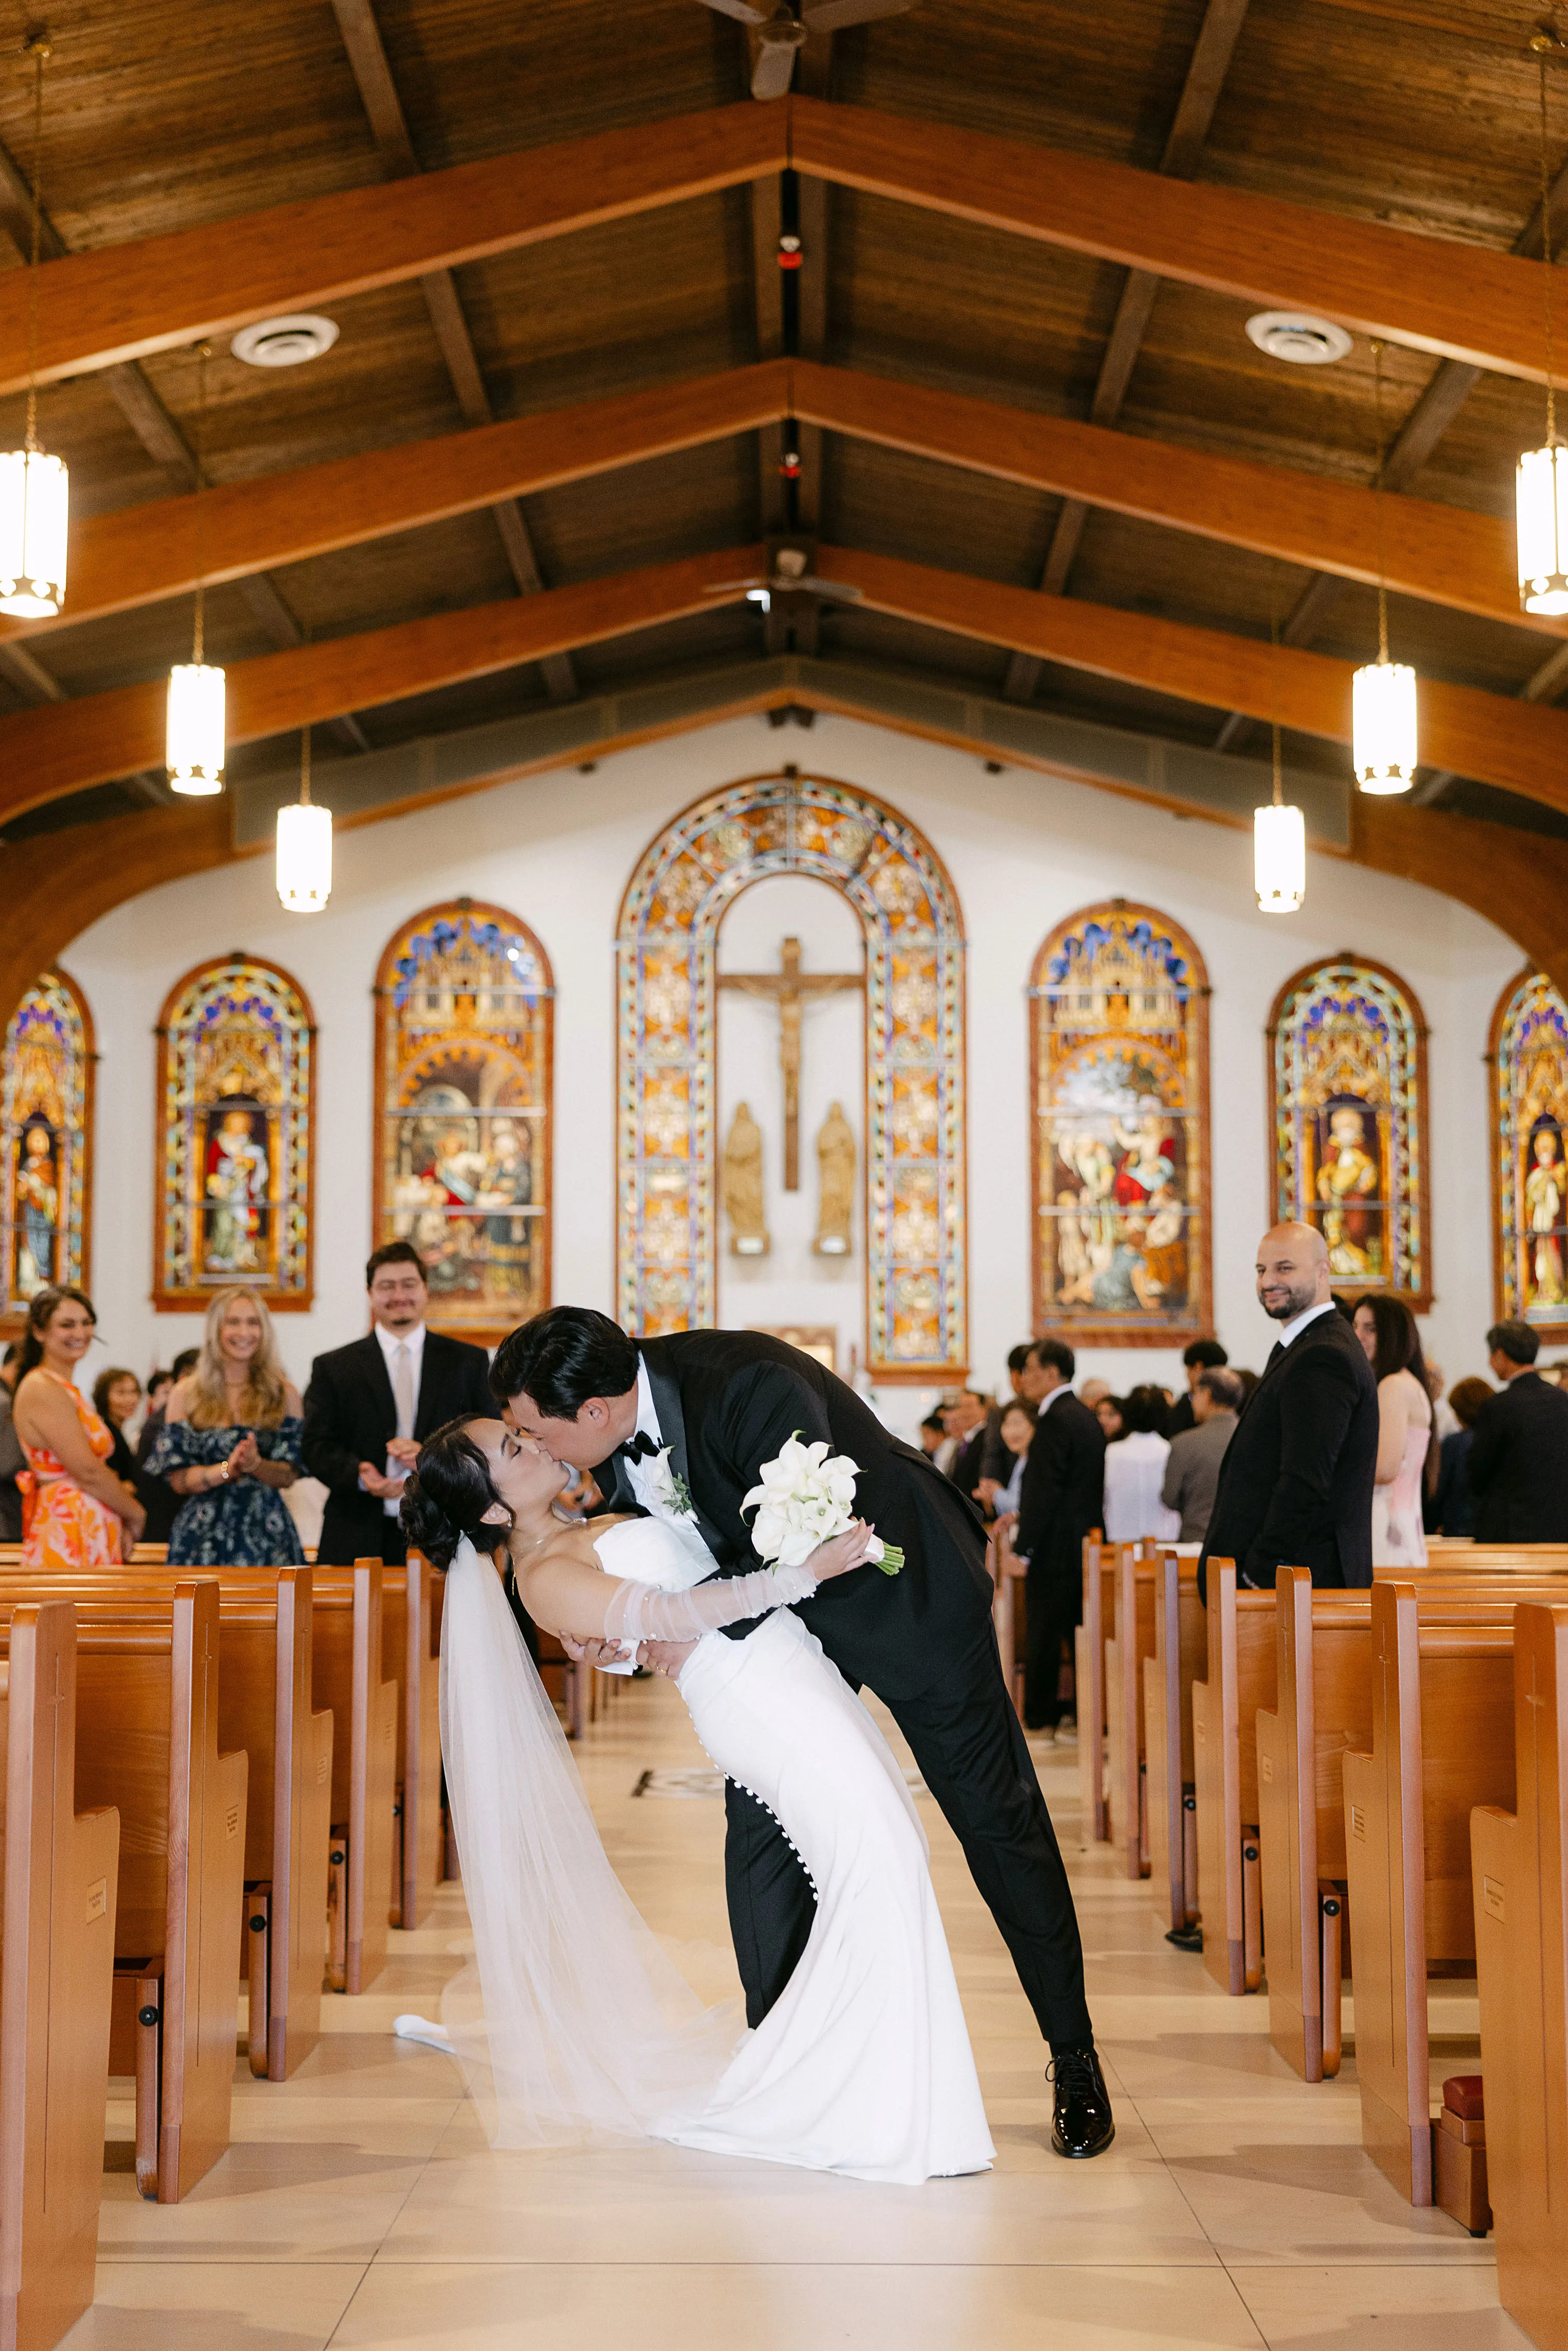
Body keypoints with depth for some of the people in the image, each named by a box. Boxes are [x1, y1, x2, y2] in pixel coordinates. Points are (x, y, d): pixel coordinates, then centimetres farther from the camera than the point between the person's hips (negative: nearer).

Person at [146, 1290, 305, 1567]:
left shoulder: (283, 1393, 7)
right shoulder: (186, 1394, 6)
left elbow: (288, 1476, 3)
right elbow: (178, 1479, 0)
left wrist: (255, 1464, -16)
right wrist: (226, 1469, -16)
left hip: (266, 1534, 0)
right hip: (204, 1535, 0)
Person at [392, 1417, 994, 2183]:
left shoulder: (595, 1532, 18)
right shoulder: (544, 1578, -10)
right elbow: (672, 1612, -17)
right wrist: (807, 1573, -19)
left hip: (797, 1665, 9)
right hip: (754, 1696, -9)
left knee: (885, 1855, 7)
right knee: (879, 1853, -16)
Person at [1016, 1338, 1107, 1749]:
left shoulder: (1055, 1420, -15)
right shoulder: (1087, 1418, 13)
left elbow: (1045, 1491, -19)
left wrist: (1024, 1545, -14)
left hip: (1056, 1546, -9)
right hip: (1086, 1542, 9)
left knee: (1045, 1634, 0)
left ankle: (1040, 1720, 6)